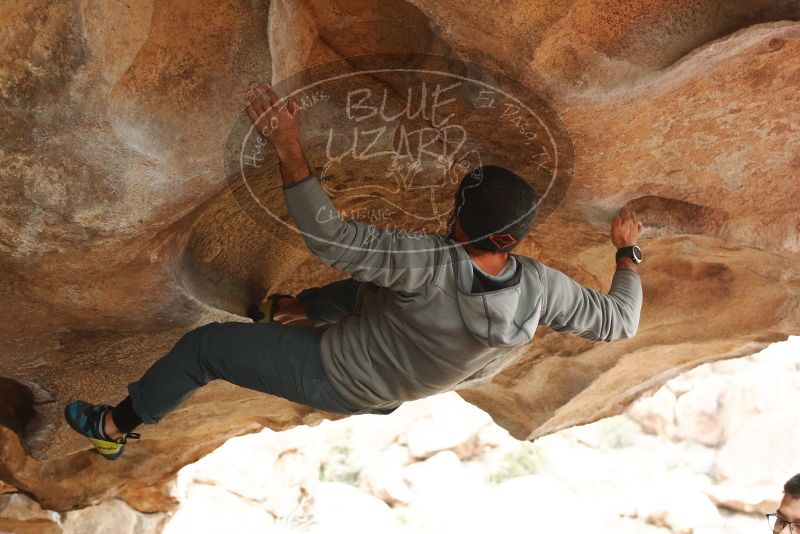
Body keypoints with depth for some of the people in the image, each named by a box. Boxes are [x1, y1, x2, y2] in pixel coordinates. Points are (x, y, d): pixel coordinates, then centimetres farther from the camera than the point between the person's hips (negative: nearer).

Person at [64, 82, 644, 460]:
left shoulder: (433, 266, -43)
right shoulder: (540, 288, -27)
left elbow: (330, 237, -42)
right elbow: (618, 321, -11)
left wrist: (288, 147, -42)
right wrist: (628, 251, 5)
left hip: (334, 378, -6)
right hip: (387, 395, 6)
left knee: (203, 346, 5)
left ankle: (115, 427, 25)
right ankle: (295, 309, 50)